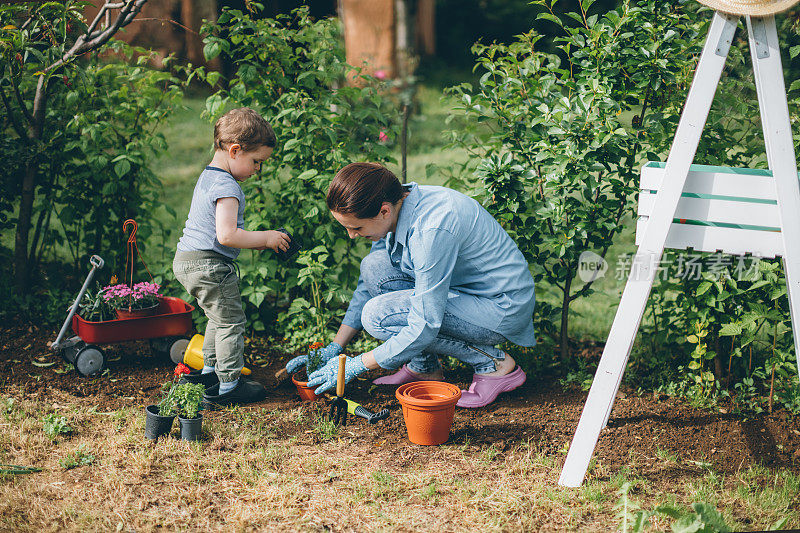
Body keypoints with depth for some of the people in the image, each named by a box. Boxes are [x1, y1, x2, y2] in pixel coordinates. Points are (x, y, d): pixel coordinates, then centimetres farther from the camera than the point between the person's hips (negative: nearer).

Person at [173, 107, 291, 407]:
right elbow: (226, 235, -27)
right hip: (209, 266, -11)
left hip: (187, 260, 11)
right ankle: (227, 386, 5)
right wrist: (264, 239, -15)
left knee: (219, 318, 23)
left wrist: (254, 240, 14)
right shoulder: (227, 186, -19)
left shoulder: (207, 177, 15)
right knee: (231, 321, -1)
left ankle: (209, 371, 35)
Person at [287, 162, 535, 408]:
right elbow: (367, 287, 9)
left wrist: (355, 366, -18)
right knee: (374, 265, -5)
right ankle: (424, 369, 5)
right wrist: (333, 349, 5)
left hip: (504, 308, -9)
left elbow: (425, 327, -28)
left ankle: (493, 364, -8)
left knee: (379, 315, -20)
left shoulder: (433, 230, -32)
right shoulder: (393, 206, -5)